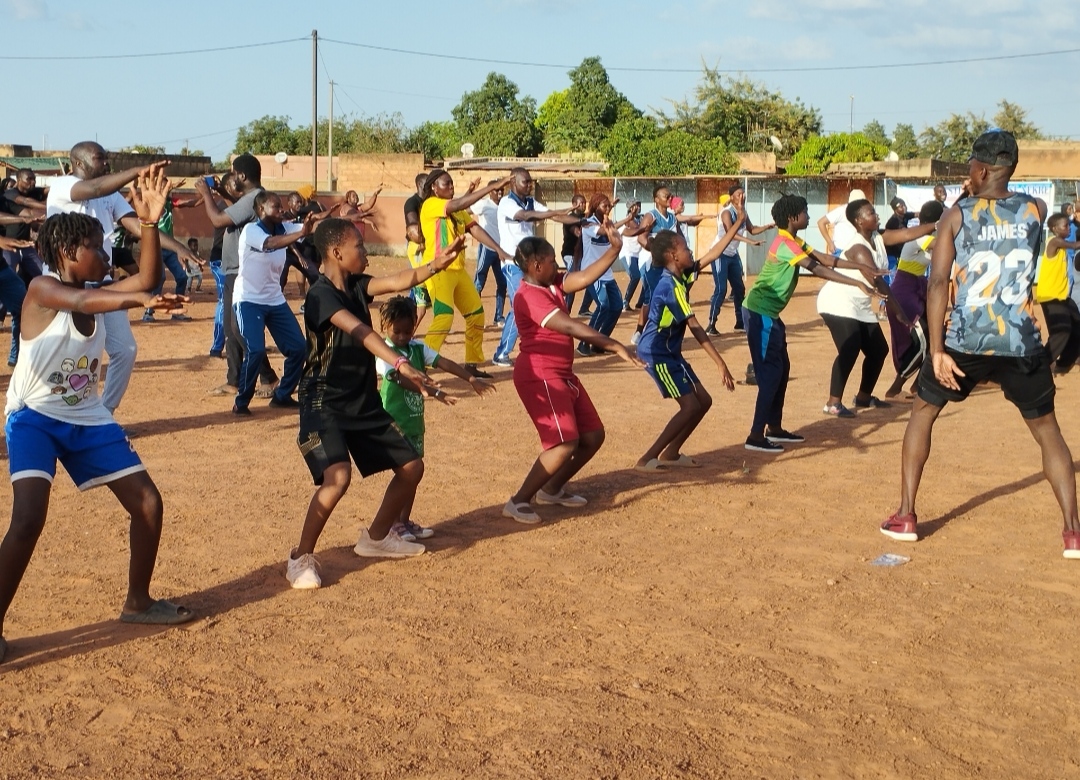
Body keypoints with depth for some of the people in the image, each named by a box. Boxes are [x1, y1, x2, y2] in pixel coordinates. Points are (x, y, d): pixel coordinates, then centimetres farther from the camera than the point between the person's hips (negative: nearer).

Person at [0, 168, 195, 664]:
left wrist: (148, 222, -28)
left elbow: (146, 280, -17)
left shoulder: (98, 294, 1)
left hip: (87, 419, 7)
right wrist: (141, 299, -58)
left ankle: (138, 603, 25)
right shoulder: (42, 288, -17)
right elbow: (81, 301, -40)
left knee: (148, 502, 7)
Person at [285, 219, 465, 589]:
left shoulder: (356, 285, 6)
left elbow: (400, 281, -7)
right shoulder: (321, 294, -19)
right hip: (325, 404, -9)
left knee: (412, 466, 12)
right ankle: (301, 558, -10)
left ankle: (376, 537, 32)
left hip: (364, 402, 9)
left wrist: (436, 264, -23)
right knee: (338, 476, -29)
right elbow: (360, 332, -34)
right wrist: (400, 364, -46)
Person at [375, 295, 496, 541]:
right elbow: (403, 379, -28)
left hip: (415, 421, 7)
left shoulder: (418, 348, 7)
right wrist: (435, 392, -39)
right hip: (395, 423, -7)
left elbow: (444, 363, -4)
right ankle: (395, 524, 8)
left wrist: (471, 379, -16)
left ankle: (406, 520, 22)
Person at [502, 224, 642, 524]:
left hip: (563, 373, 10)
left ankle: (552, 489, 27)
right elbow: (570, 326, -30)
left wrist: (614, 249, -11)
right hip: (540, 376, -10)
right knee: (566, 443, -17)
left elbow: (584, 278, -4)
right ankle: (519, 501, -7)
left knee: (593, 435, 12)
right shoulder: (530, 296, -21)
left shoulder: (553, 284, 8)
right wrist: (614, 346, -34)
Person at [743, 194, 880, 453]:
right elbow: (818, 270, -25)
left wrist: (862, 267, 9)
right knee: (770, 372, -10)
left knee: (781, 369, 15)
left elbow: (824, 259, 14)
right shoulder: (785, 244, -18)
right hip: (760, 314, -10)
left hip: (768, 313, 10)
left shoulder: (794, 242, 13)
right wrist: (858, 284, -26)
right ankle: (756, 436, -8)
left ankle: (774, 428, 23)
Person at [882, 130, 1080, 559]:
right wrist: (985, 197, 30)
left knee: (923, 412, 20)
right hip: (1022, 344, 2)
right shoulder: (1036, 209, 5)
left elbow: (938, 282, -12)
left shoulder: (957, 215, -2)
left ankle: (905, 517, 17)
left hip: (965, 342, -1)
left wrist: (937, 350, -14)